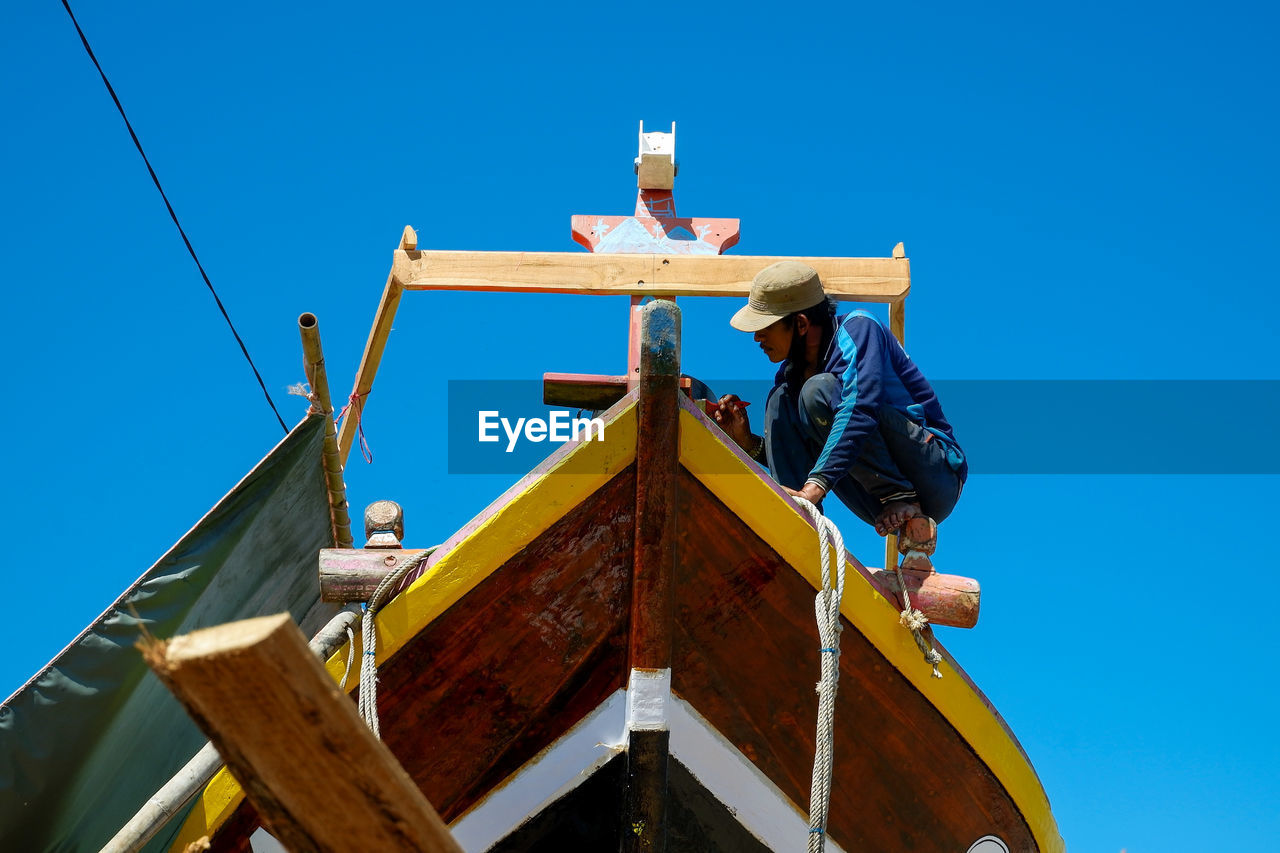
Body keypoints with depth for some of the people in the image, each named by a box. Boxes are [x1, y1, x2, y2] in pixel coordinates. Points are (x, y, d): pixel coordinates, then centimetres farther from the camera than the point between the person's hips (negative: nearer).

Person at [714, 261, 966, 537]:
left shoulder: (858, 327, -11)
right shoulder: (791, 373, 9)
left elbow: (860, 409, -30)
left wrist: (815, 486, -39)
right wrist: (748, 442, -5)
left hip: (938, 475, -7)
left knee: (820, 389, -22)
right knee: (780, 399, 1)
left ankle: (901, 497, -18)